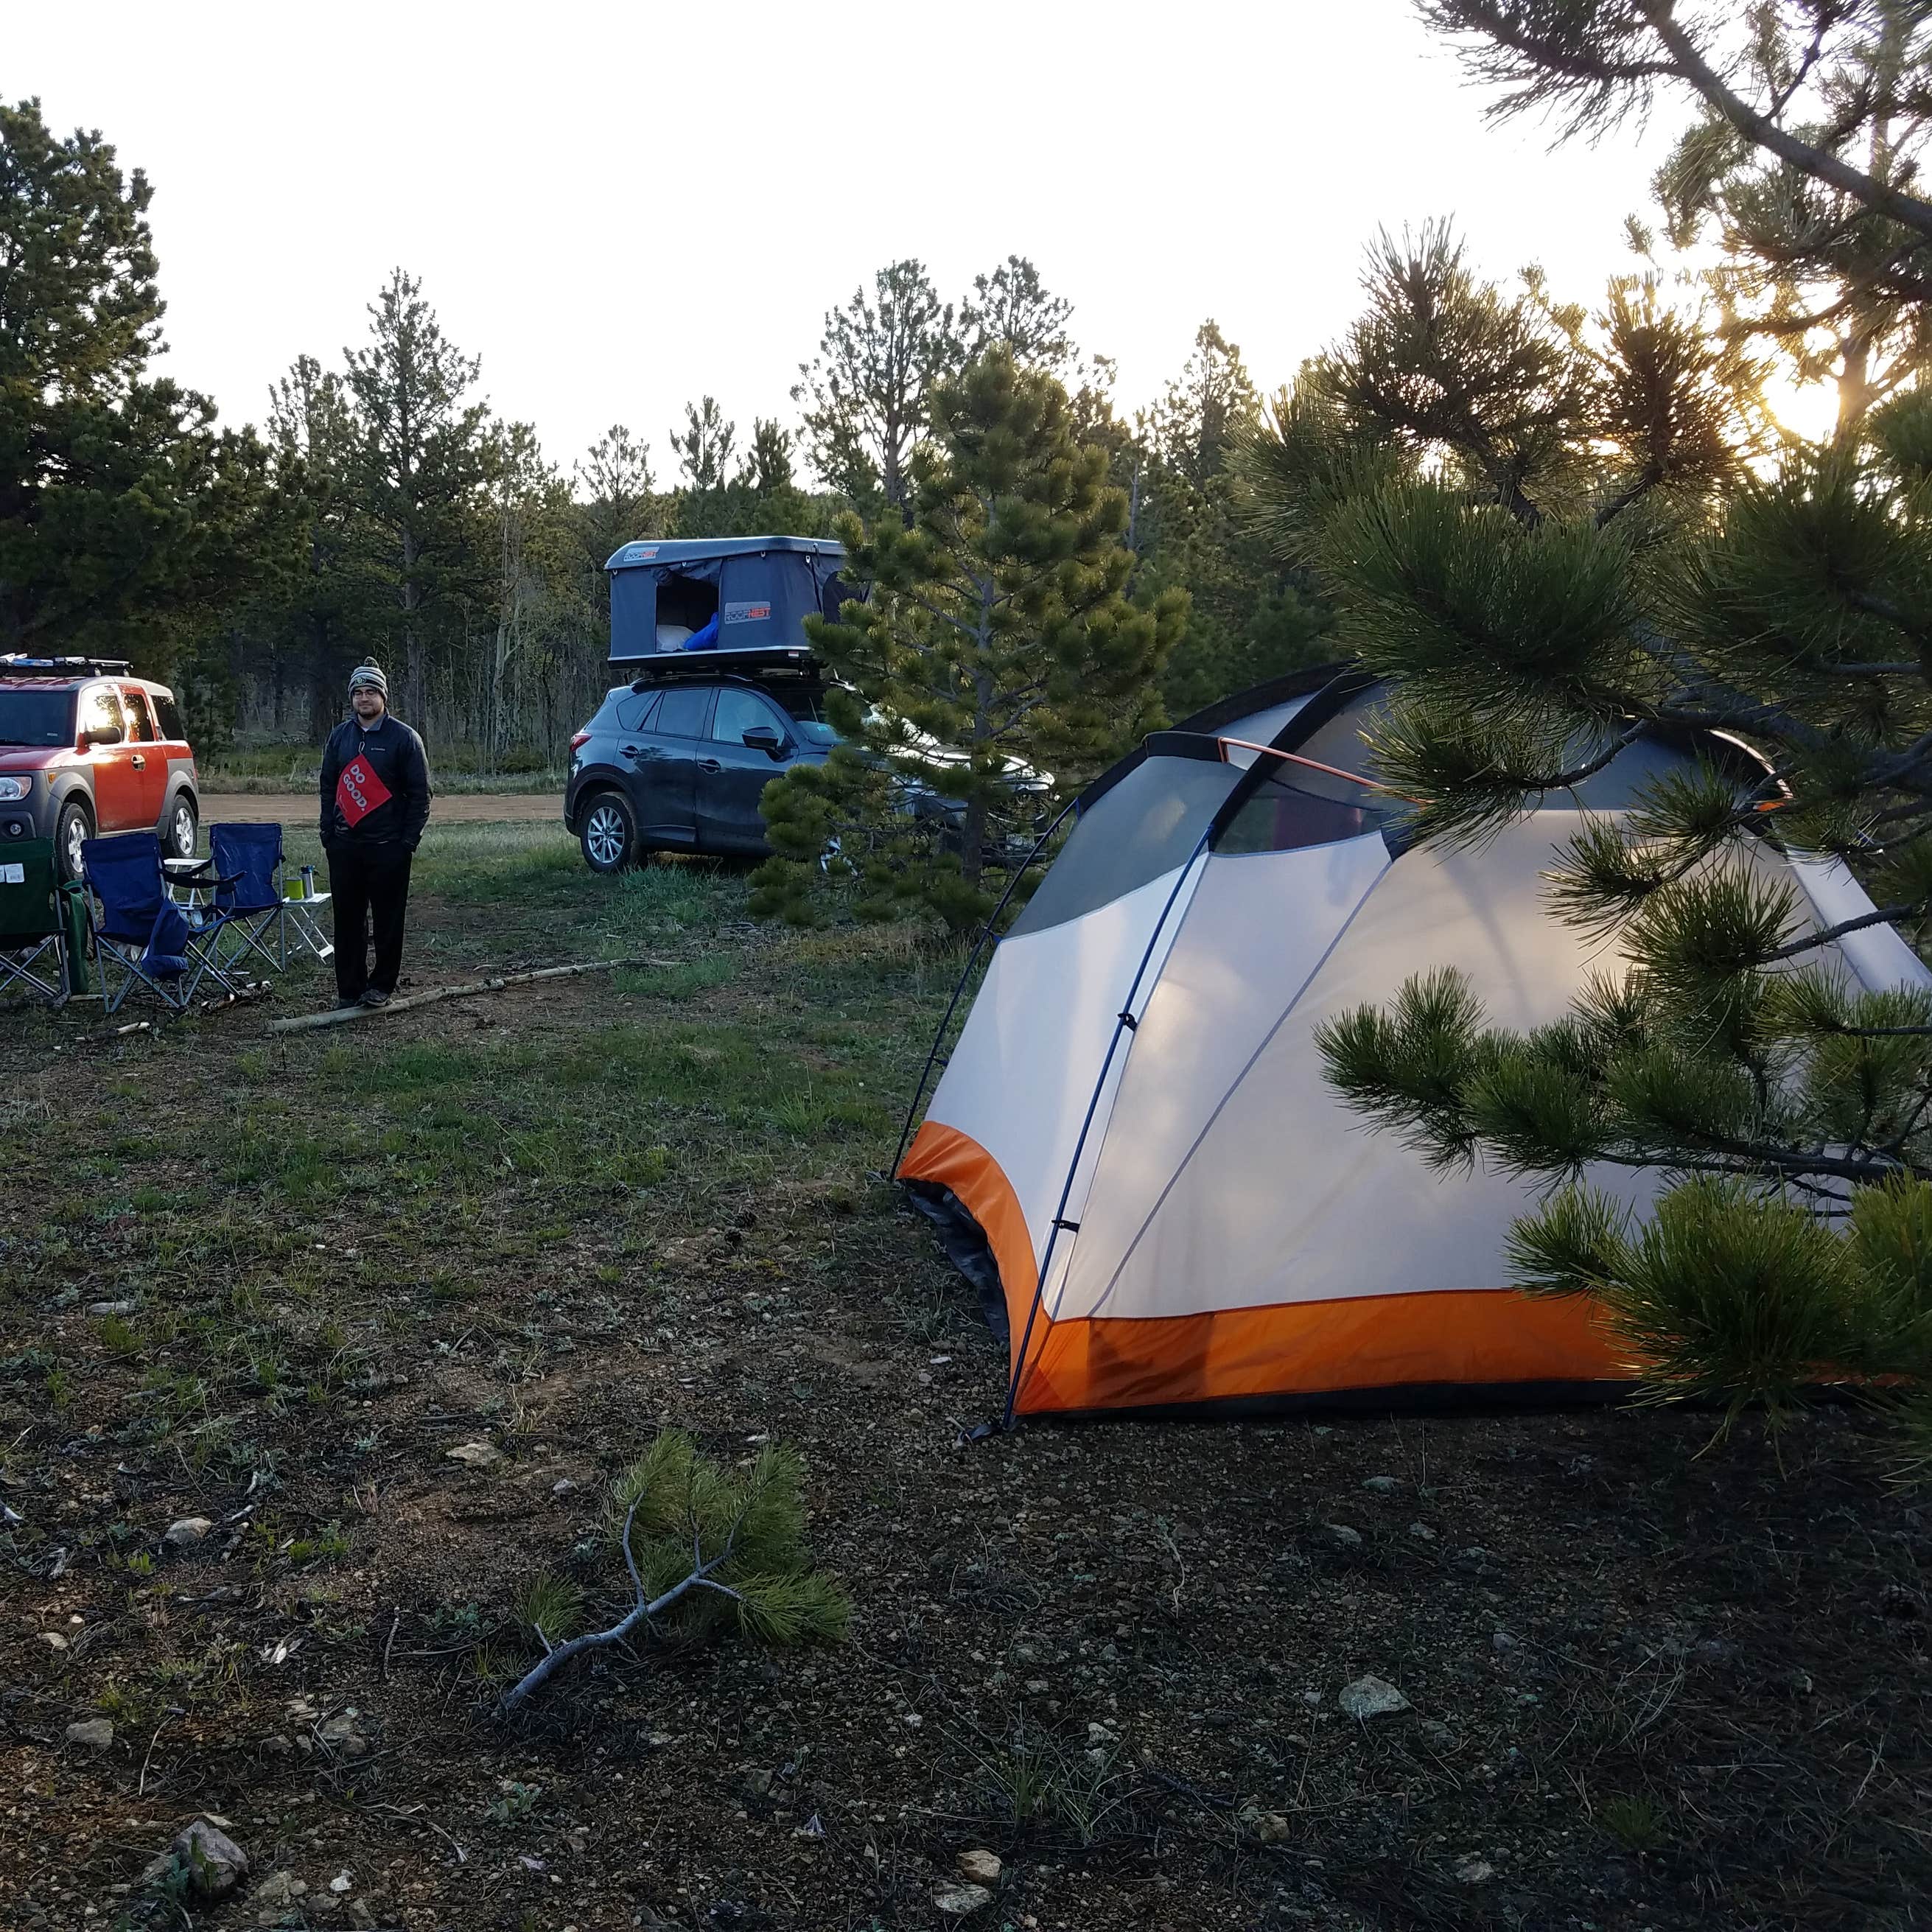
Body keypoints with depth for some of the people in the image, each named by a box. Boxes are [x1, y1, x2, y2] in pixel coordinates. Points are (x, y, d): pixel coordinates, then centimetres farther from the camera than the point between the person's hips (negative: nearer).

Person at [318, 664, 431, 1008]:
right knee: (347, 919, 6)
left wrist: (409, 841, -8)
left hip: (388, 847, -4)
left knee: (388, 920, 2)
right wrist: (328, 834, 9)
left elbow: (420, 794, -2)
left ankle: (382, 986, 12)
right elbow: (328, 787, 17)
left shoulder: (404, 738, -2)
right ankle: (349, 989, 13)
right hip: (344, 846, 4)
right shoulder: (339, 736, 11)